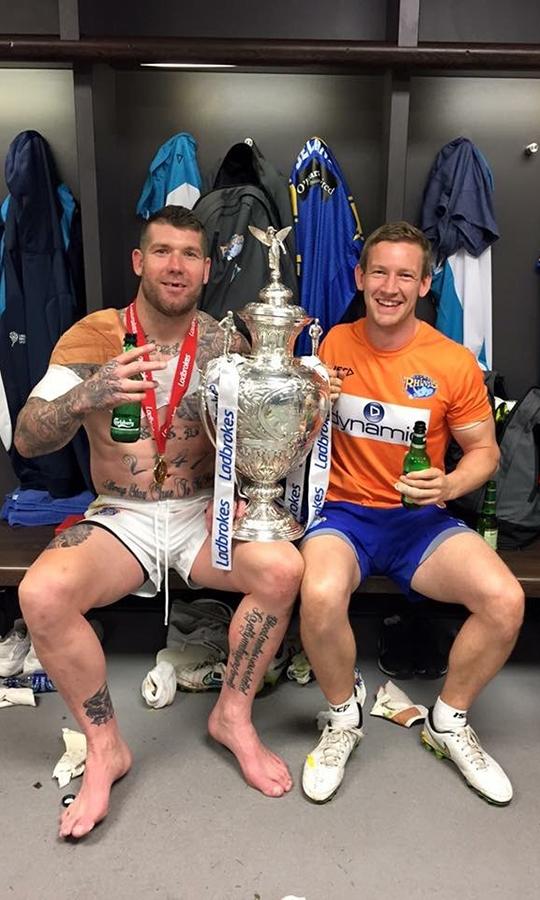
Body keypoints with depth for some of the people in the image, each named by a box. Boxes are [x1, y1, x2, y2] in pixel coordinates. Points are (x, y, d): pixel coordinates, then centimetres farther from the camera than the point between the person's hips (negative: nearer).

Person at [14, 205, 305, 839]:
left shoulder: (224, 343, 1)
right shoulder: (94, 335, -4)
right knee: (41, 593, -27)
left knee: (282, 567, -25)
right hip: (120, 518, -1)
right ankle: (105, 746, -2)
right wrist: (86, 395, -31)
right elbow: (26, 440, -11)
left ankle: (233, 716, 1)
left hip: (205, 512, 1)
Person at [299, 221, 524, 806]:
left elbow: (484, 450, 5)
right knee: (320, 595, -32)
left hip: (421, 518, 1)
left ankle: (448, 723, 9)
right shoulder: (335, 344, 4)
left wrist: (448, 486, -15)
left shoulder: (454, 363, -2)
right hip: (343, 511, 0)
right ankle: (342, 720, 2)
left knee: (505, 600, -22)